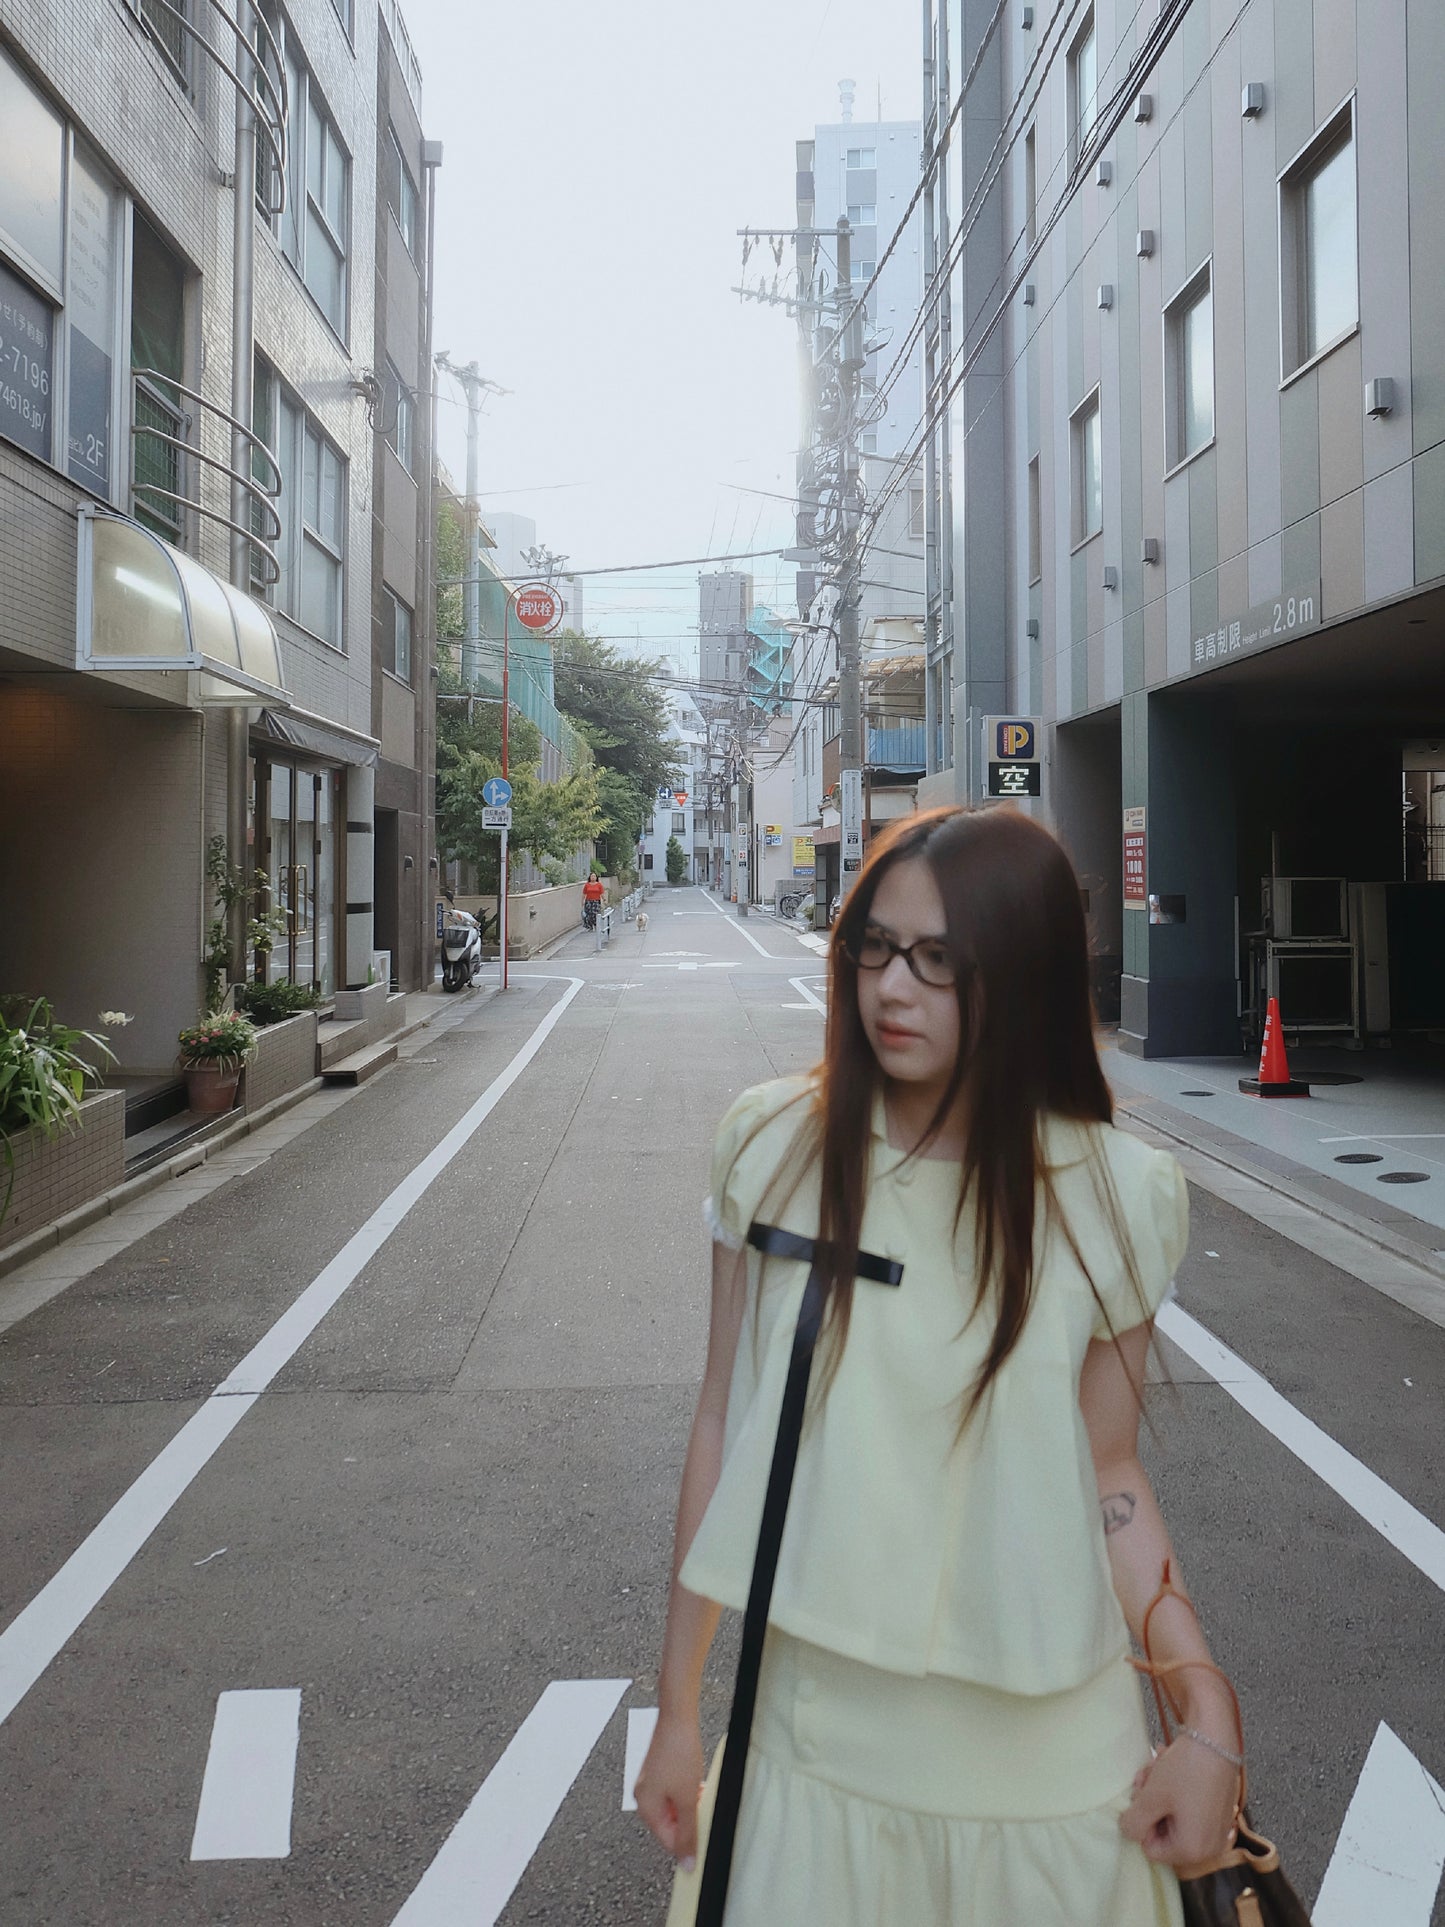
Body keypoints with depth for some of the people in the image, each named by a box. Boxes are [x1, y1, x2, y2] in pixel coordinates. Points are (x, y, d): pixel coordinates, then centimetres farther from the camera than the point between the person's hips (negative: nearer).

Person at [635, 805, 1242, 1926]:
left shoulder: (1113, 1193, -11)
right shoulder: (775, 1146, -9)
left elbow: (1108, 1475, 0)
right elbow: (724, 1425, -2)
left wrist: (1208, 1713, -10)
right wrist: (678, 1708, 4)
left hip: (1050, 1756, 0)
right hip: (818, 1734, 1)